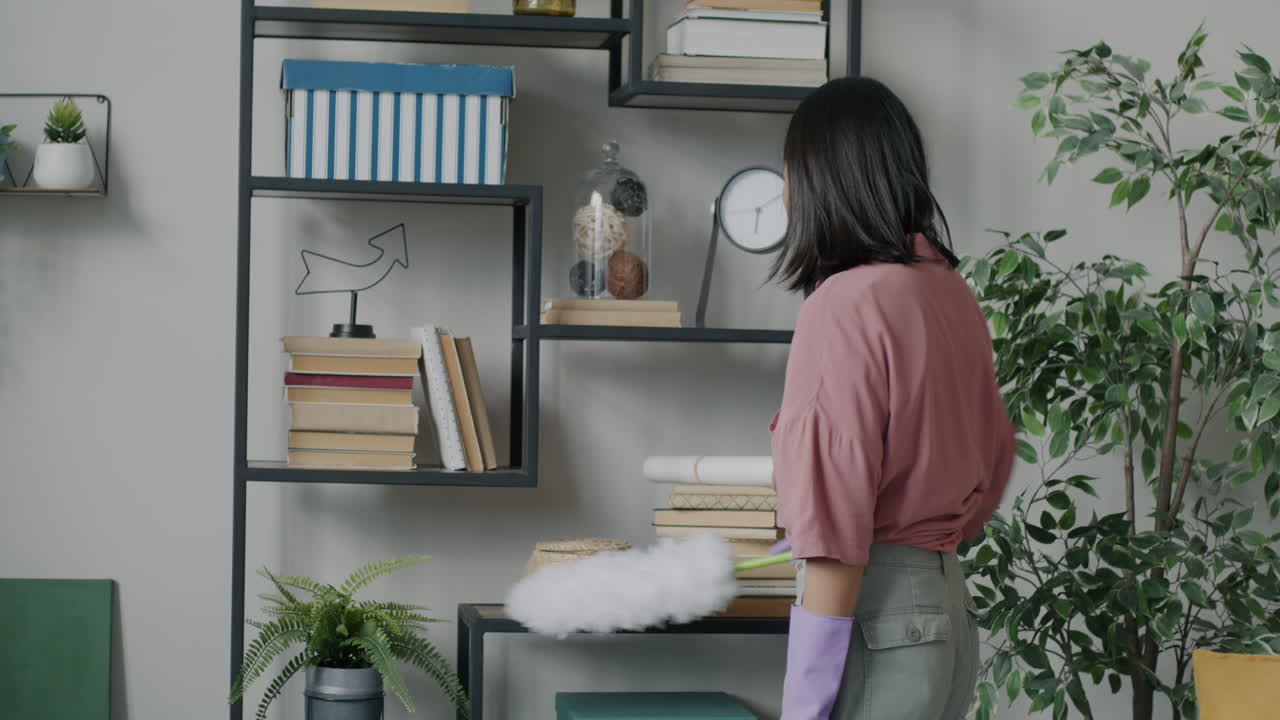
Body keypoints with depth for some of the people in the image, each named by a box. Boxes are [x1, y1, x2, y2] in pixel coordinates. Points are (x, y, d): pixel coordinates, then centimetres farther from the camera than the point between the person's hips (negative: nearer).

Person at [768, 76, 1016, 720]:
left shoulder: (846, 304, -15)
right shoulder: (950, 291, 9)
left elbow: (836, 521, -19)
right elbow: (995, 450, 20)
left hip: (874, 609, -8)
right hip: (948, 602, 8)